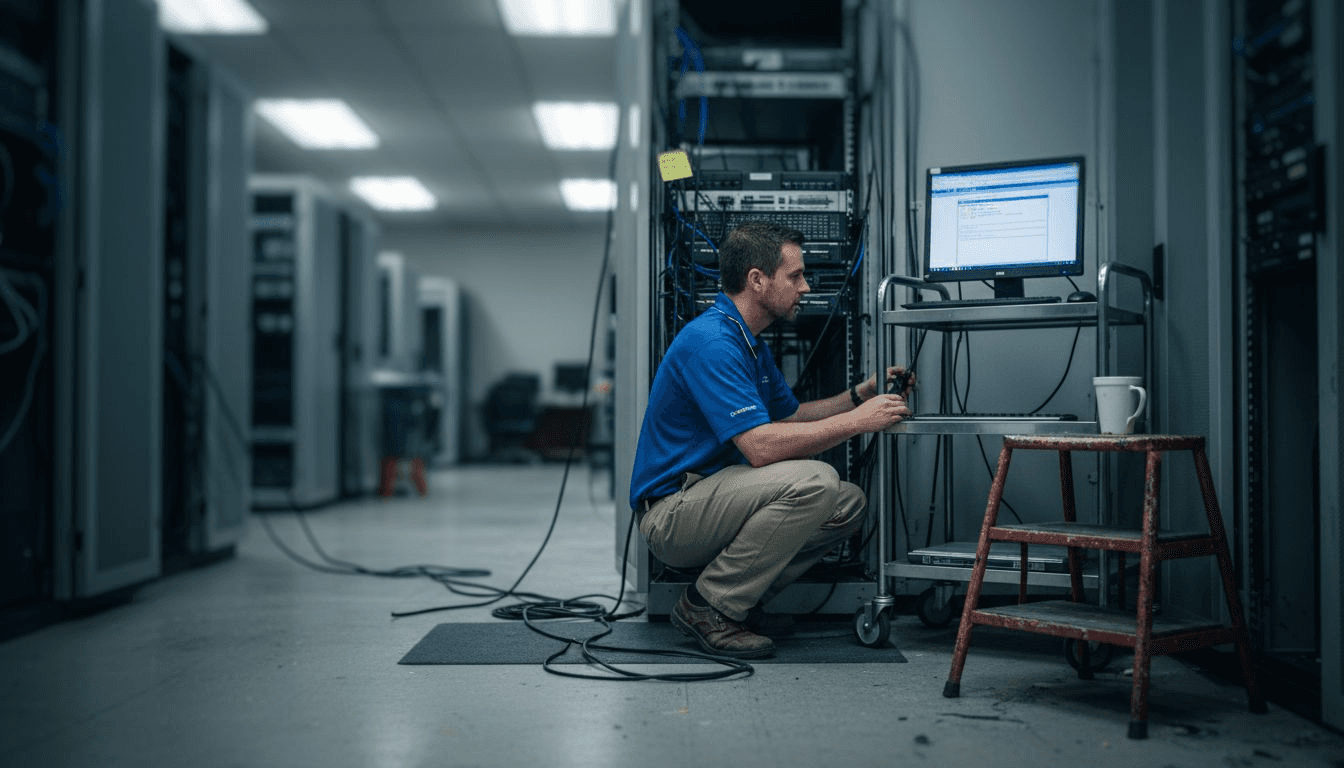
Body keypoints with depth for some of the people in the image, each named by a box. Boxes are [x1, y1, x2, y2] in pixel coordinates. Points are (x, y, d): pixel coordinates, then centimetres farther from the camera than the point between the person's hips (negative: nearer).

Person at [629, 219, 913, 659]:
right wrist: (856, 421, -22)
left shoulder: (749, 342, 13)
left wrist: (861, 394, 6)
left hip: (711, 499, 10)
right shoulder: (711, 342, -21)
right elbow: (760, 447, -29)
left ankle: (739, 598, 5)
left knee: (849, 504, 1)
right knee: (814, 482, -27)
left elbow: (790, 415, 21)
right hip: (671, 513, -10)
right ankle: (708, 607, -14)